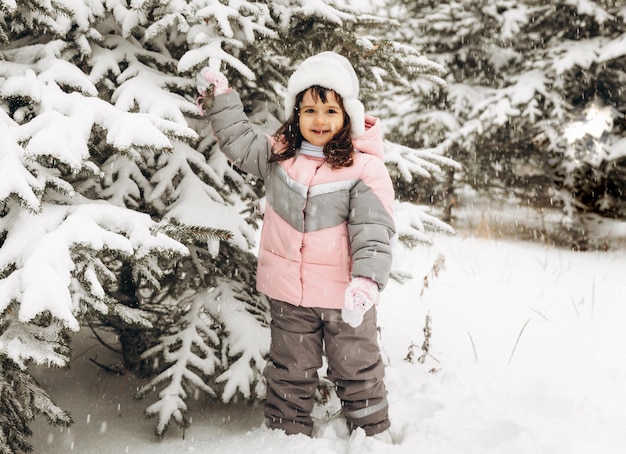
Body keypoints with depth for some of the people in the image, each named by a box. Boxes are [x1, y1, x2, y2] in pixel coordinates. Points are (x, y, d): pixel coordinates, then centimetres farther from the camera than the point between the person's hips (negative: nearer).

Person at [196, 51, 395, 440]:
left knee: (357, 372, 12)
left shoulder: (365, 168, -14)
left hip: (343, 294, -3)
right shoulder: (279, 155, 1)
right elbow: (240, 141, 16)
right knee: (290, 373, 17)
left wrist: (366, 280, -29)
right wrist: (222, 99, 8)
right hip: (289, 294, 4)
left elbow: (373, 230, -18)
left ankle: (374, 436, 29)